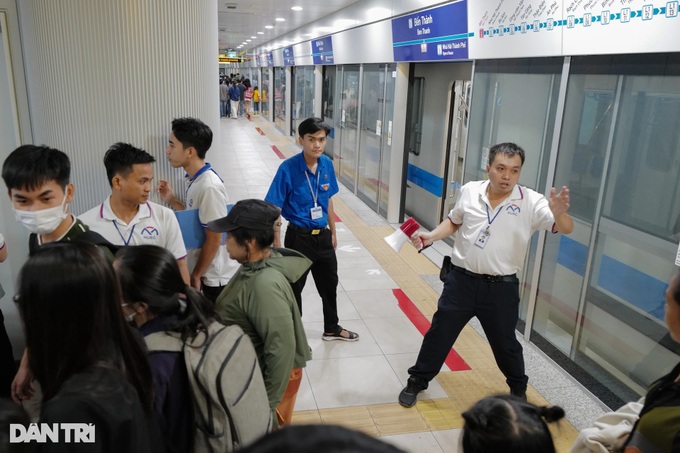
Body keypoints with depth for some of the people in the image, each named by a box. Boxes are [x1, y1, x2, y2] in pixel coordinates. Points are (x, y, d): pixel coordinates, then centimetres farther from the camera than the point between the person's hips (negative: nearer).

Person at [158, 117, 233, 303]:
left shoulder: (209, 186, -25)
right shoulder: (195, 180, 3)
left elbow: (214, 240, -22)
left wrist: (196, 275, -13)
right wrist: (171, 200, 3)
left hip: (215, 278, -8)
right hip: (207, 273, 9)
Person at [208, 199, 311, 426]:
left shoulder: (265, 285, -32)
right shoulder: (253, 266, -4)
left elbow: (281, 349, -31)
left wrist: (268, 403, -23)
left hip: (267, 378, -8)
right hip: (254, 372, 8)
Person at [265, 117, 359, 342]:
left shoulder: (327, 164, -3)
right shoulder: (288, 168, -19)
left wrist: (333, 233, 15)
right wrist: (277, 246, -17)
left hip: (323, 236, 6)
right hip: (299, 238, -6)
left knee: (330, 284, 21)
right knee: (294, 289, 11)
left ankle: (332, 328, 44)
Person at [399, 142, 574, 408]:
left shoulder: (531, 202, -11)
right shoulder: (469, 191, -3)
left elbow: (565, 229, -18)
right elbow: (454, 222, 14)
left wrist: (559, 213, -40)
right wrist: (430, 237, -1)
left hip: (502, 288, -1)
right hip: (461, 280, 2)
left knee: (505, 343, 16)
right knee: (439, 333, 10)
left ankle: (518, 389, 44)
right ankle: (416, 382, 30)